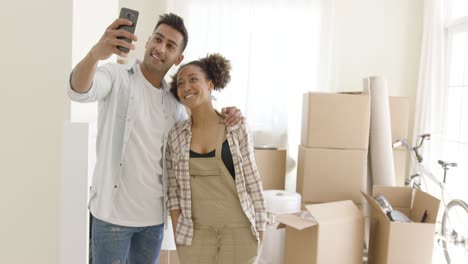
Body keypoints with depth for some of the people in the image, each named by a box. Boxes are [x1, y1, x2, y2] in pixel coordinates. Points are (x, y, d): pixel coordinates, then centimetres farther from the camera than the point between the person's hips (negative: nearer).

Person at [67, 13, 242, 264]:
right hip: (113, 211, -4)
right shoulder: (117, 76, -7)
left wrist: (223, 119, -3)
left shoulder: (174, 101, 7)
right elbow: (79, 91, -26)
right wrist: (95, 53, -48)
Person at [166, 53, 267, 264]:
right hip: (195, 231, 1)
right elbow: (173, 189, 3)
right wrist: (177, 232, 0)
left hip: (239, 228, -1)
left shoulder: (237, 129, -6)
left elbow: (252, 180, -2)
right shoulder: (175, 135, -1)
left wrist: (260, 227, -1)